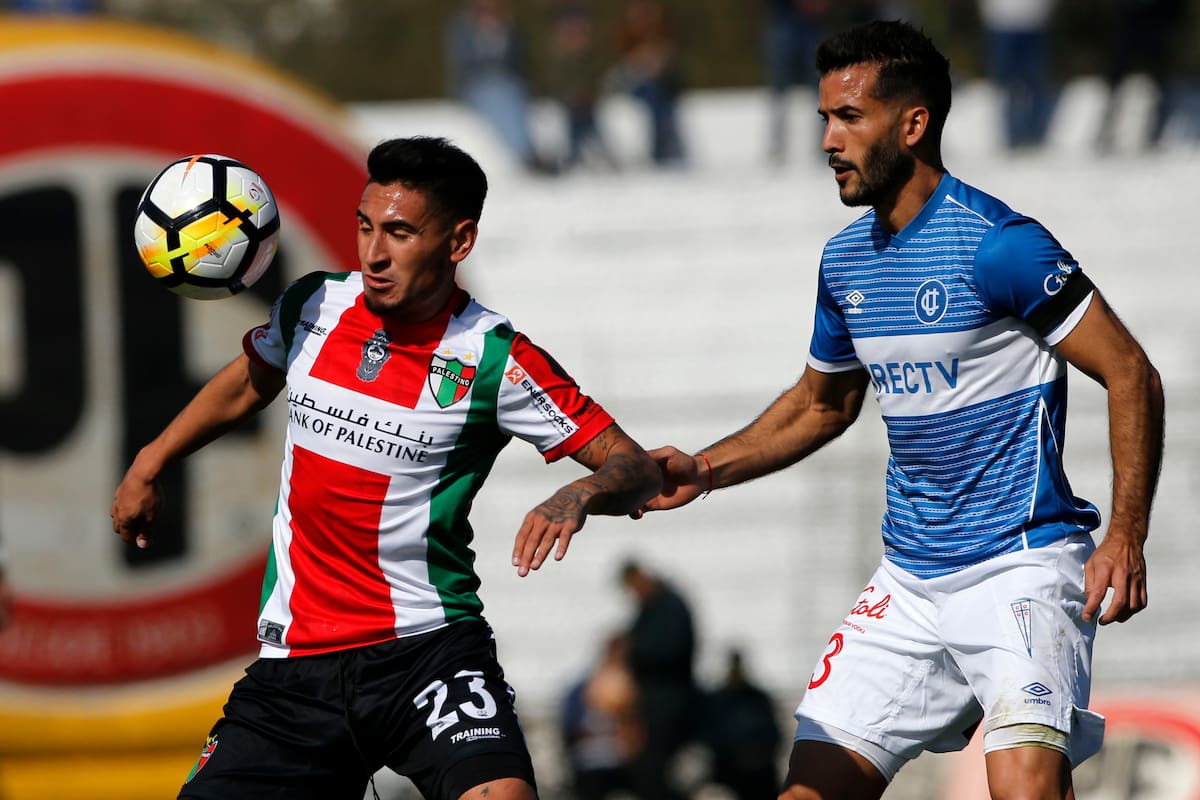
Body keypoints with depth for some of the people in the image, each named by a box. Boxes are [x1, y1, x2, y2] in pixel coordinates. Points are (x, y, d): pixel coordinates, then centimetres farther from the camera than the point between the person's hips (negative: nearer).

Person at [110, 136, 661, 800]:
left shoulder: (496, 359, -9)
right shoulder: (311, 307, 3)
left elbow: (634, 469, -7)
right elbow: (249, 381, 26)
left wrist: (577, 496, -28)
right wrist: (148, 465, 32)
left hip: (428, 649, -4)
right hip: (294, 665, 4)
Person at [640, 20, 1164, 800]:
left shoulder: (996, 244, -14)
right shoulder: (845, 260, 10)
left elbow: (1132, 376, -13)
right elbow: (819, 405, 27)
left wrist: (1126, 537, -21)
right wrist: (704, 470, 13)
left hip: (1023, 562, -8)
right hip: (909, 581, 8)